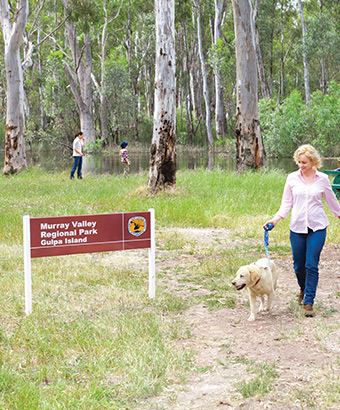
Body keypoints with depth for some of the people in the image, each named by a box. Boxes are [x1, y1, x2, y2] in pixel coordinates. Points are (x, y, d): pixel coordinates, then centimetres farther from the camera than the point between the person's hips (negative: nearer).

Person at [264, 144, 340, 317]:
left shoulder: (322, 179, -1)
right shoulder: (292, 178, 2)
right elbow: (286, 203, 4)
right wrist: (275, 219, -9)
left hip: (317, 227, -2)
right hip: (297, 227, 2)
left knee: (311, 265, -8)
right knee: (299, 266, 8)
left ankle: (309, 302, 2)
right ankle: (303, 289, 40)